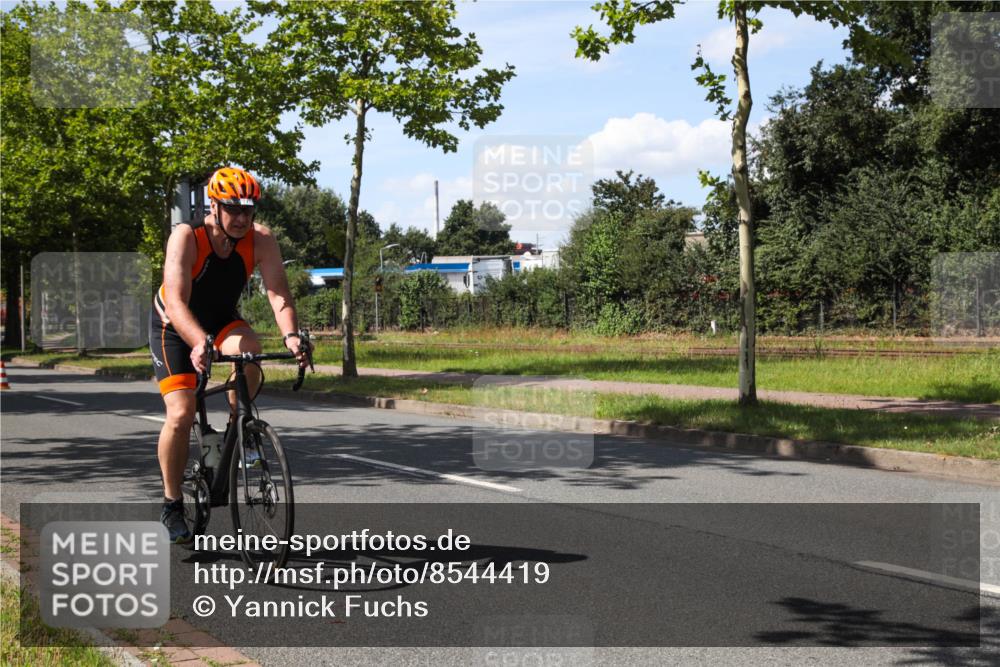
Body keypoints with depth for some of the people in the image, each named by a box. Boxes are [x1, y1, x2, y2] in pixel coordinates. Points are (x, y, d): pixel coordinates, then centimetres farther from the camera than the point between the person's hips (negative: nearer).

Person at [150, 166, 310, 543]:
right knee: (181, 415, -16)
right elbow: (176, 302, -40)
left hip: (220, 320, 3)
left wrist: (291, 335, -49)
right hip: (174, 327, -3)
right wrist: (199, 343, -58)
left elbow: (278, 293, -29)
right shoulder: (186, 237, -29)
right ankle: (172, 505, 2)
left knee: (249, 346, -33)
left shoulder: (261, 241, -20)